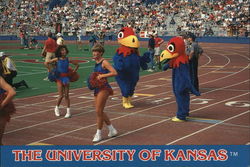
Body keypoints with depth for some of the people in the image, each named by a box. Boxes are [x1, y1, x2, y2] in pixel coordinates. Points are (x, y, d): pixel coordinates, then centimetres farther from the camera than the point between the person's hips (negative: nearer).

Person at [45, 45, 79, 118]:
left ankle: (68, 111, 10)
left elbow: (77, 64, 14)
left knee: (66, 95, 4)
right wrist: (50, 70, -1)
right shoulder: (57, 59, -5)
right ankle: (57, 108, 21)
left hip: (66, 77, 2)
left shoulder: (68, 60, 0)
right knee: (61, 95, -4)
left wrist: (73, 72, 6)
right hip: (59, 77, -2)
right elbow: (46, 63, 1)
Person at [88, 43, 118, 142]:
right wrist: (92, 79, 11)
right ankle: (112, 130, 25)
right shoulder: (96, 63, 13)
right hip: (97, 89, 9)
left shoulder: (104, 62, -11)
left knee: (98, 111, -8)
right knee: (100, 112, 11)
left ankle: (98, 133, 4)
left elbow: (114, 73, -21)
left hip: (103, 88, -9)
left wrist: (102, 76, -23)